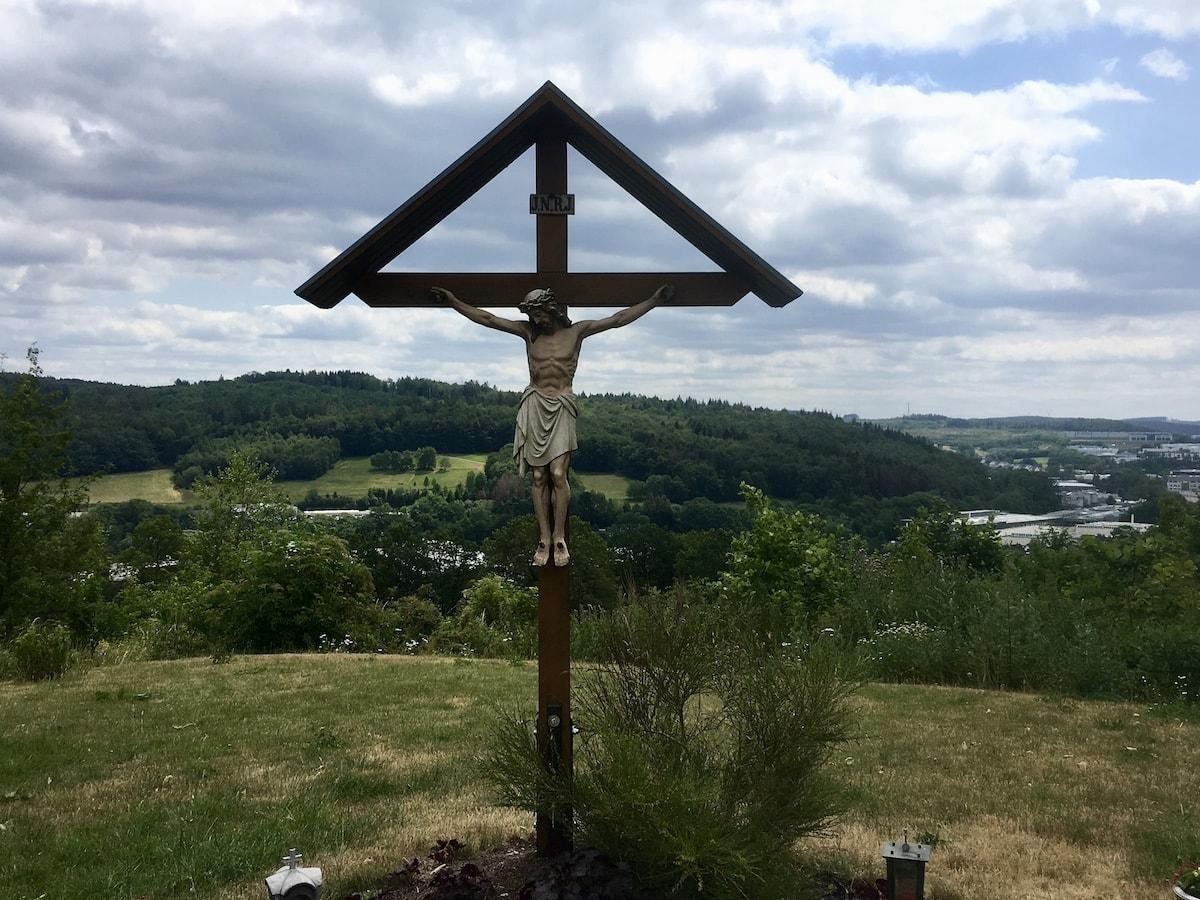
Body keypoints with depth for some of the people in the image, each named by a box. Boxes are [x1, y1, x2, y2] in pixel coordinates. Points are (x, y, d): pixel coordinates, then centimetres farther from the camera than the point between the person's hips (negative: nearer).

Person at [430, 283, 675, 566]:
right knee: (539, 477, 0)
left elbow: (618, 319, -4)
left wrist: (655, 299, -10)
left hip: (561, 408, -2)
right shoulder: (528, 331, 5)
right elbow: (487, 318, 5)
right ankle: (544, 539, 5)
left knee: (558, 474, -10)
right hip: (535, 406, 2)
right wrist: (454, 302, 1)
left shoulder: (576, 331, 1)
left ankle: (559, 538, 1)